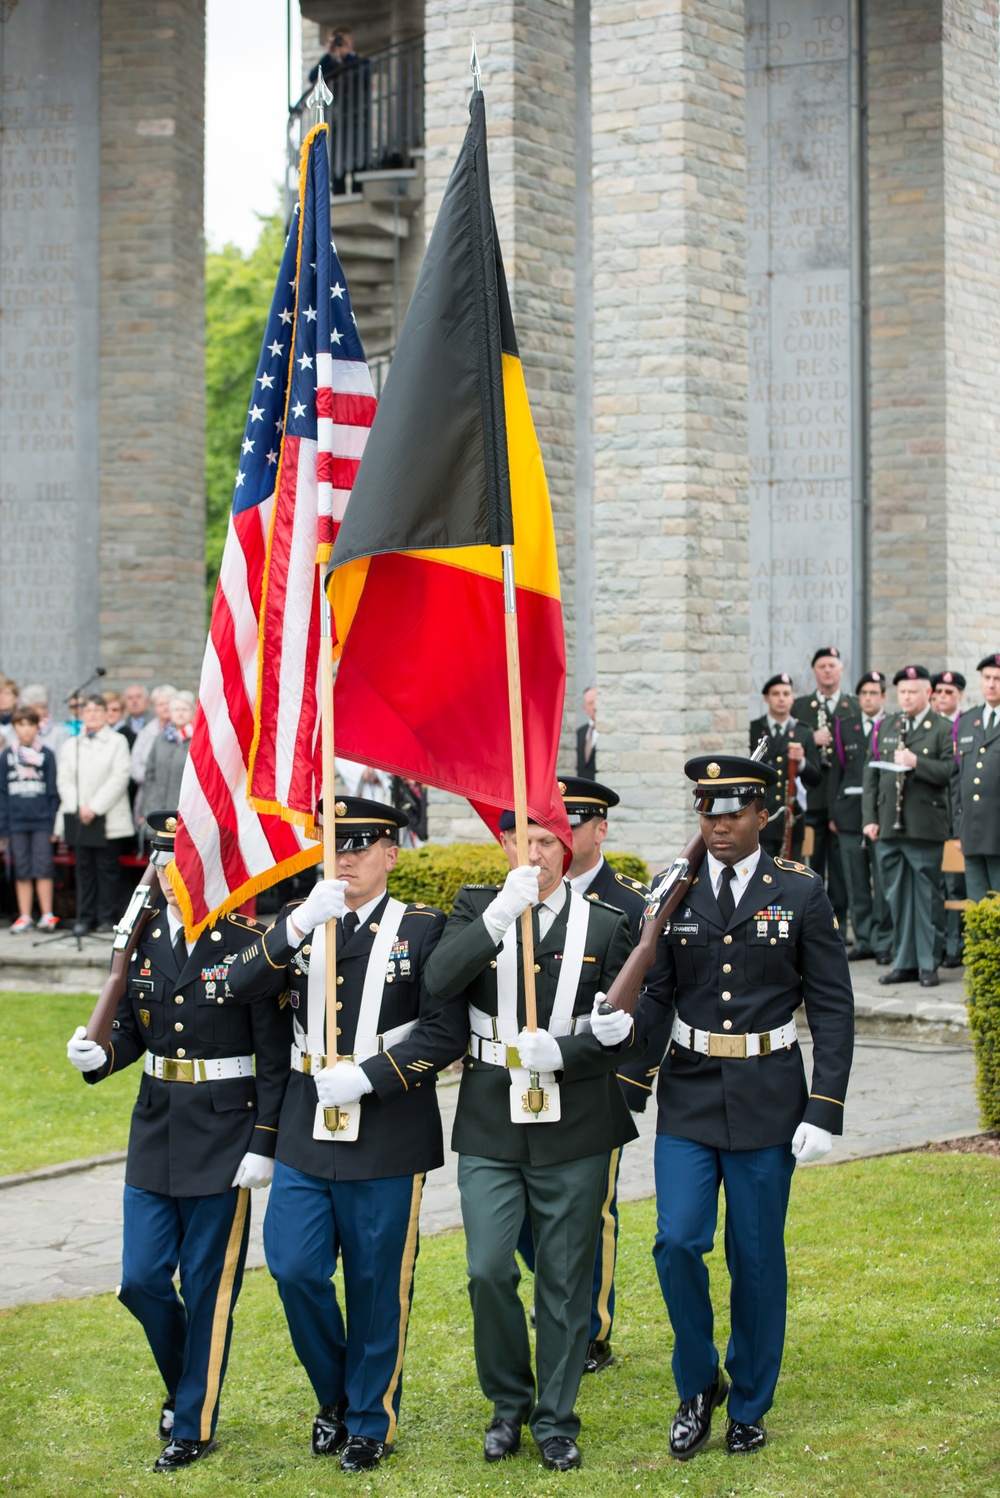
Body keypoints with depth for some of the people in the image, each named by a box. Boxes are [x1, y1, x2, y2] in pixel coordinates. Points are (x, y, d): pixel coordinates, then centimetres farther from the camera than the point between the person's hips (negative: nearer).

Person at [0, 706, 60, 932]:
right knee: (22, 871, 5)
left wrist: (54, 824, -1)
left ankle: (47, 915, 2)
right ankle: (24, 916, 10)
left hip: (42, 822, -2)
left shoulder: (46, 755, 3)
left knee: (43, 868, -3)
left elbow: (53, 792, 5)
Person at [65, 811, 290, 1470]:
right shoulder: (142, 939, 4)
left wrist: (264, 1143, -12)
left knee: (208, 1286, 3)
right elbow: (131, 1027, 12)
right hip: (156, 1126, 5)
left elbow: (275, 1056, -8)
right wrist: (100, 1056, -11)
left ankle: (197, 1423, 16)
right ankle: (186, 1384, 31)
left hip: (224, 1132, -5)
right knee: (141, 1280, 5)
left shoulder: (249, 945, -10)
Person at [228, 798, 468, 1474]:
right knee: (295, 1270, -1)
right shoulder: (300, 923, 9)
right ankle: (334, 1393, 24)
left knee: (377, 1284, 5)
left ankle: (370, 1420, 21)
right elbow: (246, 985, -8)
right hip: (306, 1133, 3)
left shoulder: (422, 929, -1)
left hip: (387, 1134, -3)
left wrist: (366, 1077, -16)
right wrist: (302, 923, -22)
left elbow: (447, 1032, -9)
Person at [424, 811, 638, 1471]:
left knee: (566, 1280, 6)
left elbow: (620, 1033, 1)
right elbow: (438, 983, -17)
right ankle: (509, 1403, 19)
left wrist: (564, 1052, -18)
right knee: (488, 1270, -5)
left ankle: (557, 1422, 20)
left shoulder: (606, 926, 2)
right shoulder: (477, 908, 2)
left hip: (574, 1127, 0)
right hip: (490, 1125, 0)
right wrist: (500, 915, -28)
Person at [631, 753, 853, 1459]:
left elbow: (833, 1007, -3)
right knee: (677, 1242, -9)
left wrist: (825, 1109, -9)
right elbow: (654, 992, 3)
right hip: (689, 1096, 1)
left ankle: (750, 1405, 23)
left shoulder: (802, 893, -3)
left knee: (757, 1259, 6)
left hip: (768, 1101, -1)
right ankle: (697, 1386, 14)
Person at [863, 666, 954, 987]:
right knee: (897, 897, 7)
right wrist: (870, 818, 5)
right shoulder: (884, 726, 14)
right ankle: (904, 963, 15)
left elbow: (949, 772, -9)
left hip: (926, 826, -4)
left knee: (927, 897, -1)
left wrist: (916, 762, -21)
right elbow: (871, 773, 12)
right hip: (888, 826, 4)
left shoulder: (942, 729, 1)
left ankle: (928, 964, 6)